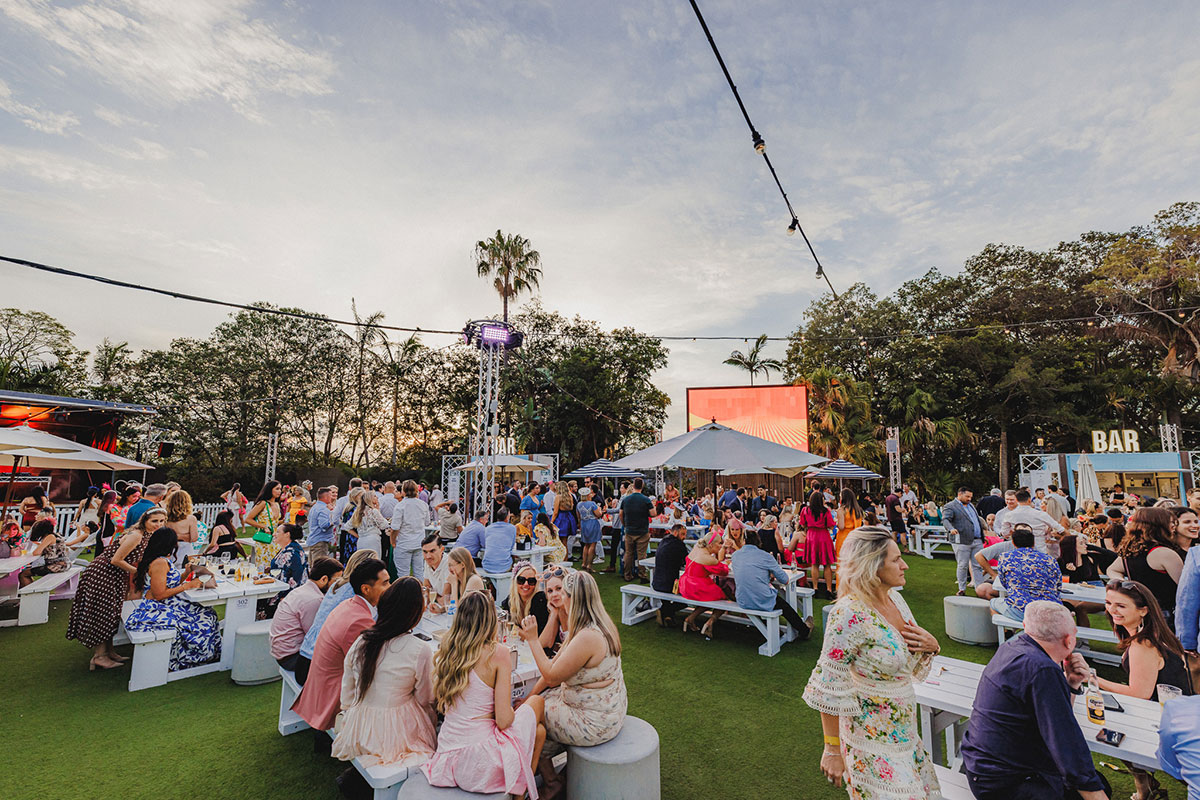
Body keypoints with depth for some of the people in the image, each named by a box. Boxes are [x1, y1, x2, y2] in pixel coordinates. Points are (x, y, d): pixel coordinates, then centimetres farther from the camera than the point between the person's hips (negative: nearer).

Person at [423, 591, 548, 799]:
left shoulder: (445, 650, -1)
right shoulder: (498, 653, -17)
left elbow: (436, 701, 12)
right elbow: (504, 721, -17)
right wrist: (512, 710, 5)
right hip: (480, 764, -6)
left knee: (538, 730, 23)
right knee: (537, 701, 18)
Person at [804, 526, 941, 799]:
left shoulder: (895, 598, -2)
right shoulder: (850, 614, -27)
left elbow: (914, 669, 13)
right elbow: (829, 691, -21)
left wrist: (931, 646, -7)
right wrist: (832, 750, -16)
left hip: (904, 734, 8)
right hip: (871, 742, -8)